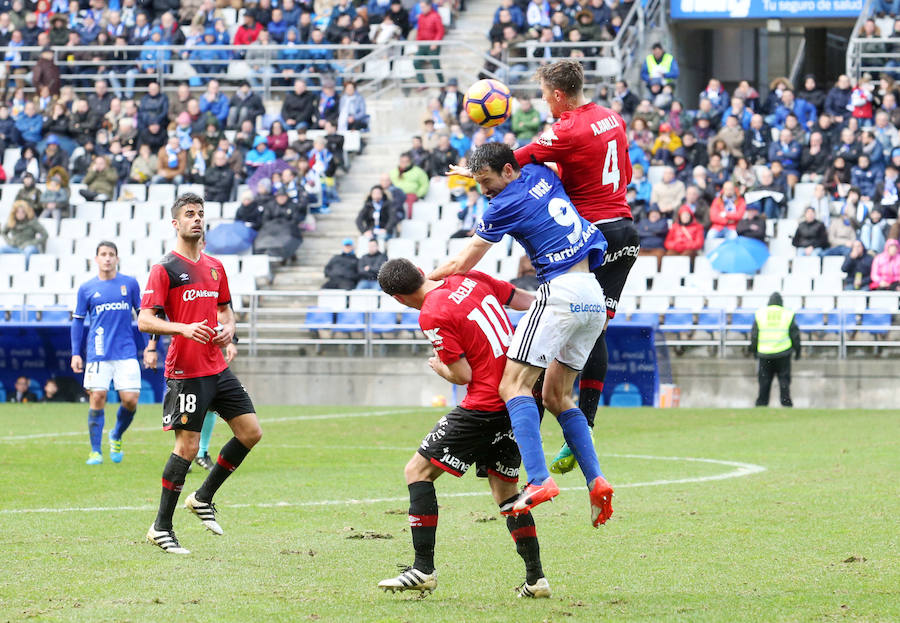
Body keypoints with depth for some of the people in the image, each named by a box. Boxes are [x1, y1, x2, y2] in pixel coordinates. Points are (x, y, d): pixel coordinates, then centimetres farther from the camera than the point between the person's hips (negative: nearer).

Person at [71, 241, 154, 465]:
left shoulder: (130, 284, 7)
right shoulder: (86, 289, 6)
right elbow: (77, 321, 11)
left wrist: (149, 348, 7)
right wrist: (76, 353, 4)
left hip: (126, 352, 1)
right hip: (98, 353, 0)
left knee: (130, 399, -7)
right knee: (97, 398, -7)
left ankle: (116, 436, 21)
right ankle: (95, 451, 3)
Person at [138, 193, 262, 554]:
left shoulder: (215, 267, 14)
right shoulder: (165, 269, -7)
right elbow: (144, 320, -12)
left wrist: (228, 328, 4)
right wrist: (183, 328, -26)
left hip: (217, 368, 7)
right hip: (185, 371, -7)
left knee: (251, 432, 3)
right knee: (187, 446, -8)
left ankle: (203, 498, 19)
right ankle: (161, 528, 2)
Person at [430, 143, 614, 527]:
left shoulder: (507, 204, -5)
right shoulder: (540, 174, 14)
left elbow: (462, 265, 3)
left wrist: (422, 280, 17)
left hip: (560, 291, -9)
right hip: (594, 297, 9)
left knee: (514, 384, -14)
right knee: (556, 395, 14)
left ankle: (539, 481, -31)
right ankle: (596, 481, 1)